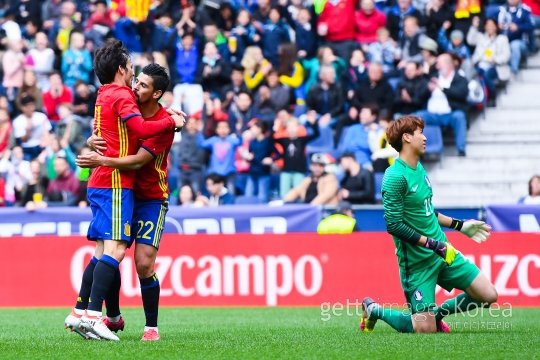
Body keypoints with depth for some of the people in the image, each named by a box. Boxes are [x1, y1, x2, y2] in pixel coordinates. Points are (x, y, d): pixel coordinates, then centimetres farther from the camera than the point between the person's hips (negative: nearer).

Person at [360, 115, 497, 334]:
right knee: (425, 329, -9)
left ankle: (437, 313, 23)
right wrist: (433, 244, -22)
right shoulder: (395, 177, -19)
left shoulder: (418, 168, 9)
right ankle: (373, 310, 16)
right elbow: (394, 225, -22)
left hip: (443, 252, 8)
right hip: (417, 262, -8)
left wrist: (460, 226, 20)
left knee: (488, 296, 1)